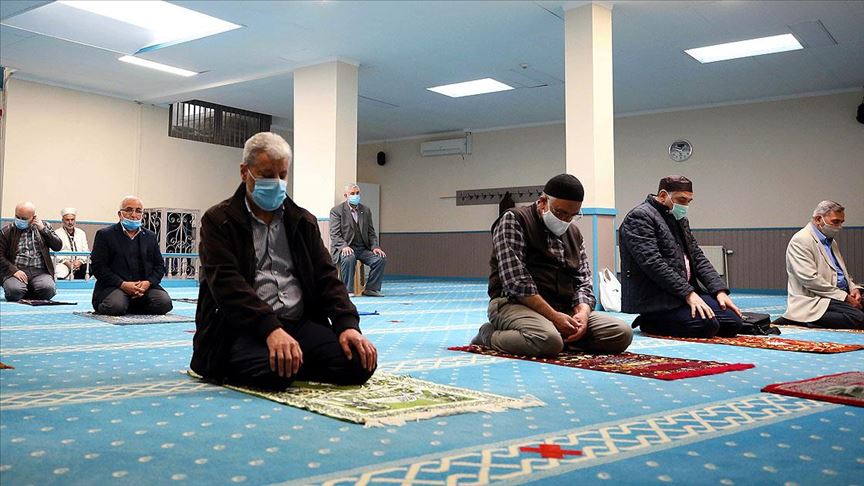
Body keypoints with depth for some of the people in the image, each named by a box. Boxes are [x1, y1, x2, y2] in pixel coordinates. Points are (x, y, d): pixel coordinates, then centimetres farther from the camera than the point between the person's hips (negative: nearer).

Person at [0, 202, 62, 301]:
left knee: (48, 289, -31)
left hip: (40, 272, 1)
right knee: (14, 291, -34)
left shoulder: (44, 227, 15)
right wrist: (14, 270, -12)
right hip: (16, 271, -1)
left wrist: (43, 229, -2)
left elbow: (58, 246, 8)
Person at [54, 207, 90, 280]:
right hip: (63, 264, -4)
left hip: (79, 264, 4)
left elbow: (85, 252, 12)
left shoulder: (81, 233, 22)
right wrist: (67, 263, -16)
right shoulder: (57, 233, 10)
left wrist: (79, 261, -10)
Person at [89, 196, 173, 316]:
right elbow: (97, 266, -5)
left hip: (145, 285, 4)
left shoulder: (150, 236, 17)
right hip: (114, 286, -4)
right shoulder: (105, 234, 3)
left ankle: (129, 307, 5)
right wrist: (122, 284, -16)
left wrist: (148, 282, -9)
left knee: (164, 303, -23)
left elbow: (159, 265, 13)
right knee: (116, 307, -34)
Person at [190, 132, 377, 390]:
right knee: (272, 371, -37)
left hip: (300, 322, 5)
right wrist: (270, 329, -27)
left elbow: (326, 276, 11)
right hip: (241, 327, -4)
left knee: (360, 362, -20)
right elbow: (226, 282, -12)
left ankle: (289, 361, 5)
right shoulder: (218, 221, 2)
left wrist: (348, 324, -9)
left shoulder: (303, 221, 17)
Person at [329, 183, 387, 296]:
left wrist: (375, 247, -5)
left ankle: (371, 288, -8)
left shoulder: (366, 211, 15)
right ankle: (348, 290, -24)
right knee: (349, 258, -37)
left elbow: (371, 233, 14)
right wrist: (344, 246, -26)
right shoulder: (336, 210, 0)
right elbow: (334, 234, -8)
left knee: (381, 258, -19)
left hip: (363, 249, 5)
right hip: (345, 249, -4)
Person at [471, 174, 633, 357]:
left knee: (623, 333, -12)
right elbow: (516, 282, -15)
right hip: (515, 304, -6)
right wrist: (553, 316, -18)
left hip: (564, 310, 6)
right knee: (549, 341, -38)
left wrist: (582, 312, -9)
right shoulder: (513, 220, -4)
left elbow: (583, 282, 14)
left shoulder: (574, 233, 19)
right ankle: (490, 335, -11)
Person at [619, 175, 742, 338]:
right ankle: (650, 323, -4)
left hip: (687, 291, 10)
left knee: (733, 322, -4)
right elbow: (653, 263, -19)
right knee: (706, 325, -26)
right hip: (653, 300, -10)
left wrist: (719, 289, 3)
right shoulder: (639, 217, -10)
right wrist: (688, 293, -22)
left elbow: (698, 257, 18)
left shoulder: (680, 220, 20)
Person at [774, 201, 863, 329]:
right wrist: (844, 297, -16)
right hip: (812, 301, -9)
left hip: (840, 297, 9)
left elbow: (843, 273, 28)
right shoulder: (801, 240, -9)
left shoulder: (832, 241, 22)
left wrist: (853, 288, 5)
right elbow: (810, 280, -18)